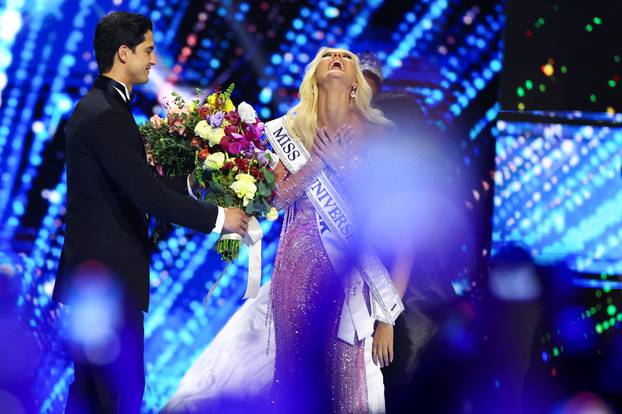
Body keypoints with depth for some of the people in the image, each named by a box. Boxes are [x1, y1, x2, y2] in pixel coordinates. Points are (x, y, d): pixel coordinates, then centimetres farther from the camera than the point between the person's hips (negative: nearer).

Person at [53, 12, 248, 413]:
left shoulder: (96, 106, 14)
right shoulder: (107, 115, -19)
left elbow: (136, 179, 17)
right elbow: (145, 193, -22)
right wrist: (217, 217, -14)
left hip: (91, 272, 11)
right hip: (107, 275, -11)